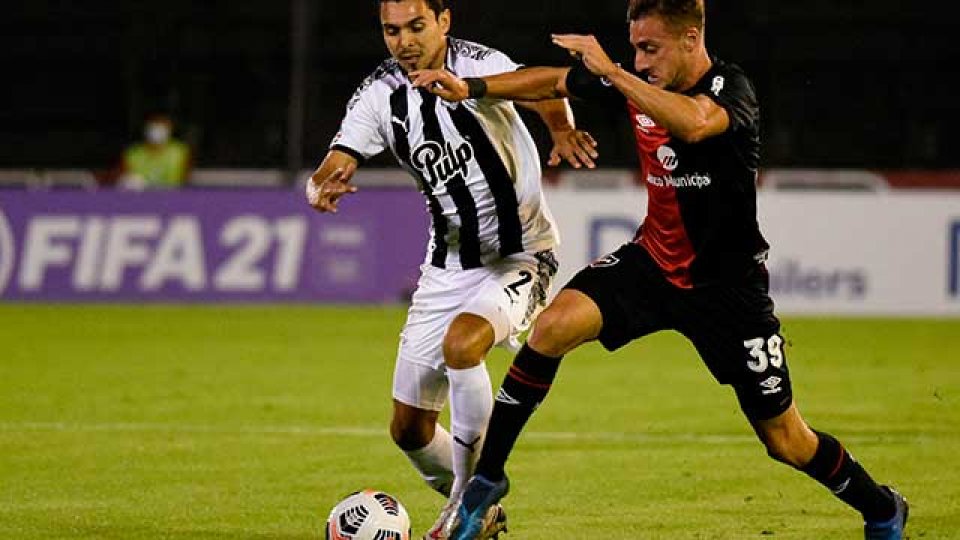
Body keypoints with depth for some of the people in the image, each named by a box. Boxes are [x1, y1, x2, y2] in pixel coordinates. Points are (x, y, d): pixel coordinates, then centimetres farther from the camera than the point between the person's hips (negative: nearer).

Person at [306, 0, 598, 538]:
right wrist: (322, 188, -37)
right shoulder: (379, 94, -6)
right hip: (449, 265, 6)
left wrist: (563, 128, -56)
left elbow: (542, 90, -33)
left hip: (520, 256, -6)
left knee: (461, 344, -34)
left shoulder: (478, 64, -19)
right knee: (409, 428, 7)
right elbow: (331, 170, -13)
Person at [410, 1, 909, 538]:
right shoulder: (640, 83, -6)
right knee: (554, 326, -22)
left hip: (727, 282, -4)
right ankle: (487, 478, -10)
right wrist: (470, 88, -1)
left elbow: (693, 123, -46)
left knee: (785, 439, 2)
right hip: (653, 259, 4)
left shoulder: (731, 89, -22)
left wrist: (610, 72, -40)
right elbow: (552, 81, 8)